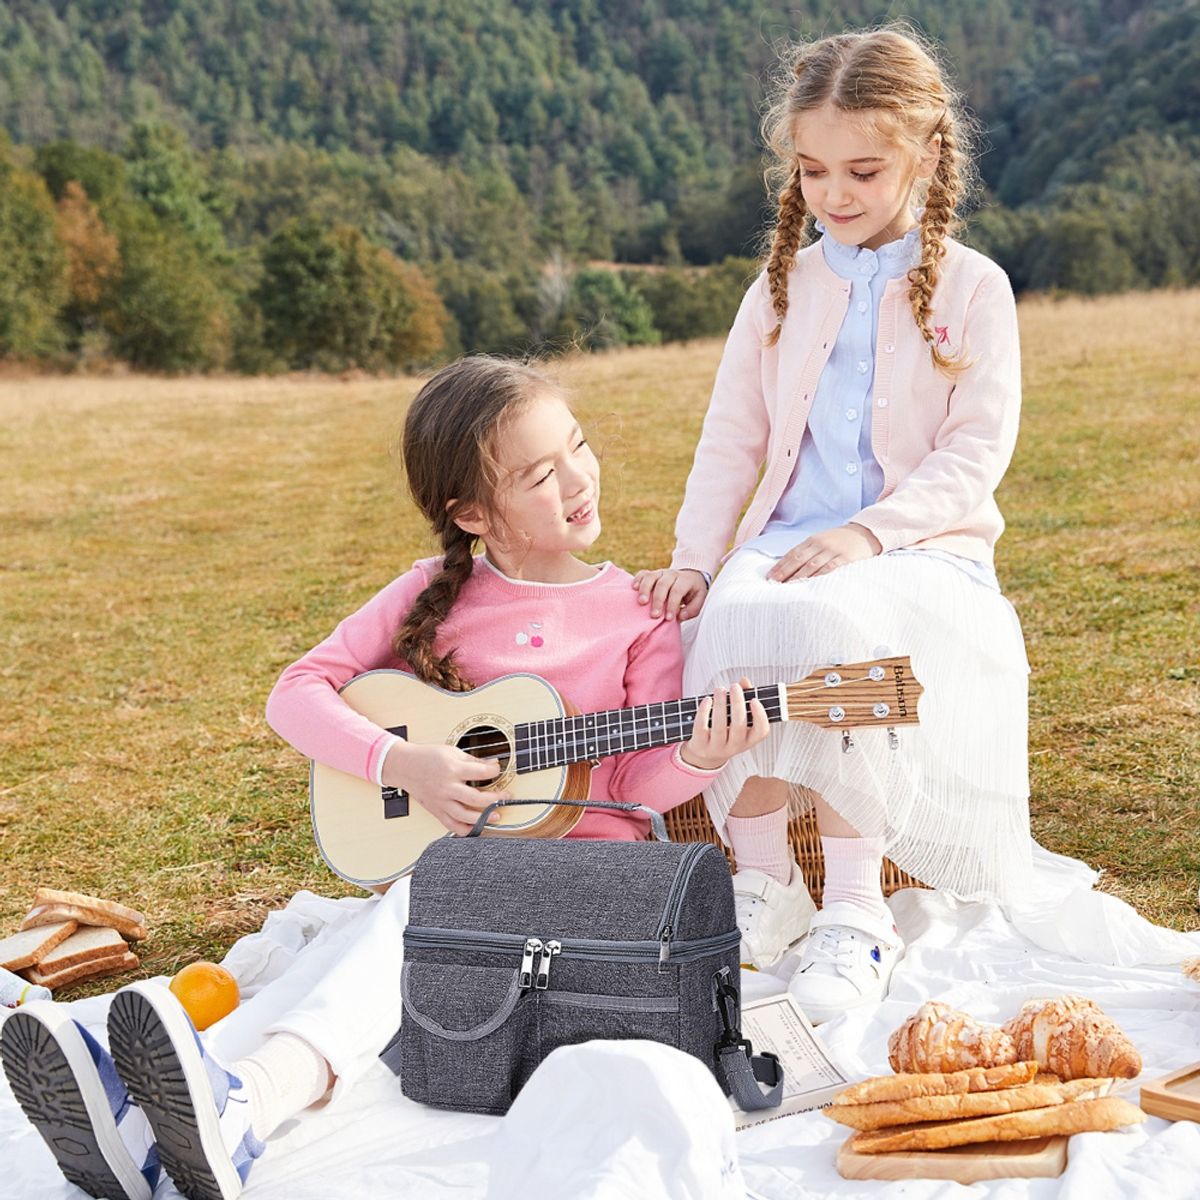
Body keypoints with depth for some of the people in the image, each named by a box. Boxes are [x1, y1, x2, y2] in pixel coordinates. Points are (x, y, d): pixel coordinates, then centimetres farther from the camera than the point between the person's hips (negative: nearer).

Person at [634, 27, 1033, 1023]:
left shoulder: (971, 287, 4)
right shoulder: (783, 288, 16)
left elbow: (976, 453, -6)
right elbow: (732, 442, 12)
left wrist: (869, 531, -21)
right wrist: (694, 558, -4)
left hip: (923, 547, -3)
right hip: (791, 537, 4)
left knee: (829, 623, -37)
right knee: (734, 625, -32)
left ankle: (856, 906, -27)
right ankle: (765, 885, -17)